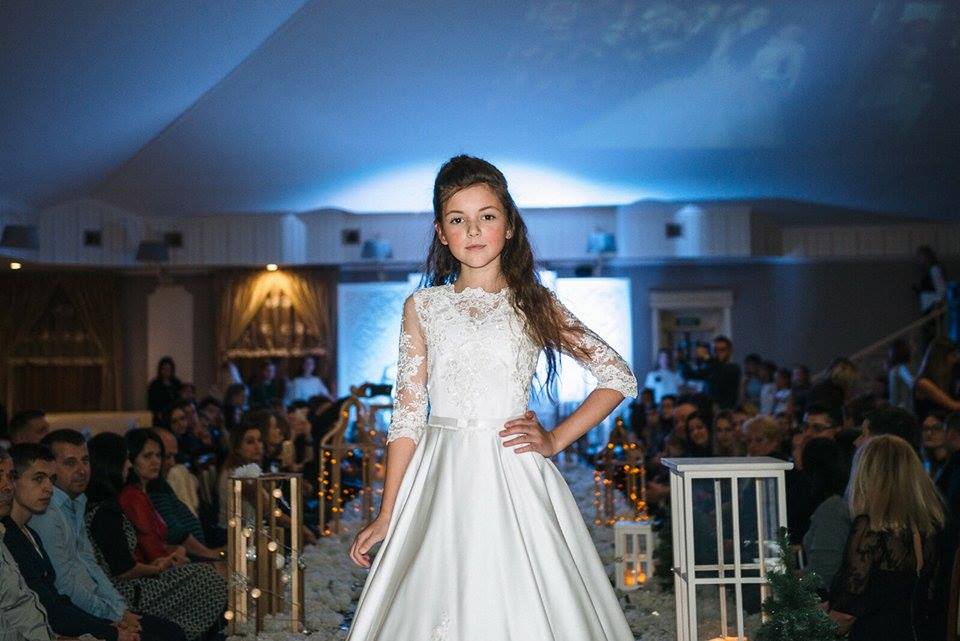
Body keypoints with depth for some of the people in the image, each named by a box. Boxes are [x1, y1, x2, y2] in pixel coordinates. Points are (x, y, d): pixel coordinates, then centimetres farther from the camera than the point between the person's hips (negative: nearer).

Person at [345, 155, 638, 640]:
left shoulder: (536, 304, 5)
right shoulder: (422, 307, 7)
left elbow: (619, 379, 7)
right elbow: (407, 416, 5)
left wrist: (555, 440, -2)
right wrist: (386, 515, 1)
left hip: (515, 478, -1)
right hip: (441, 482, 1)